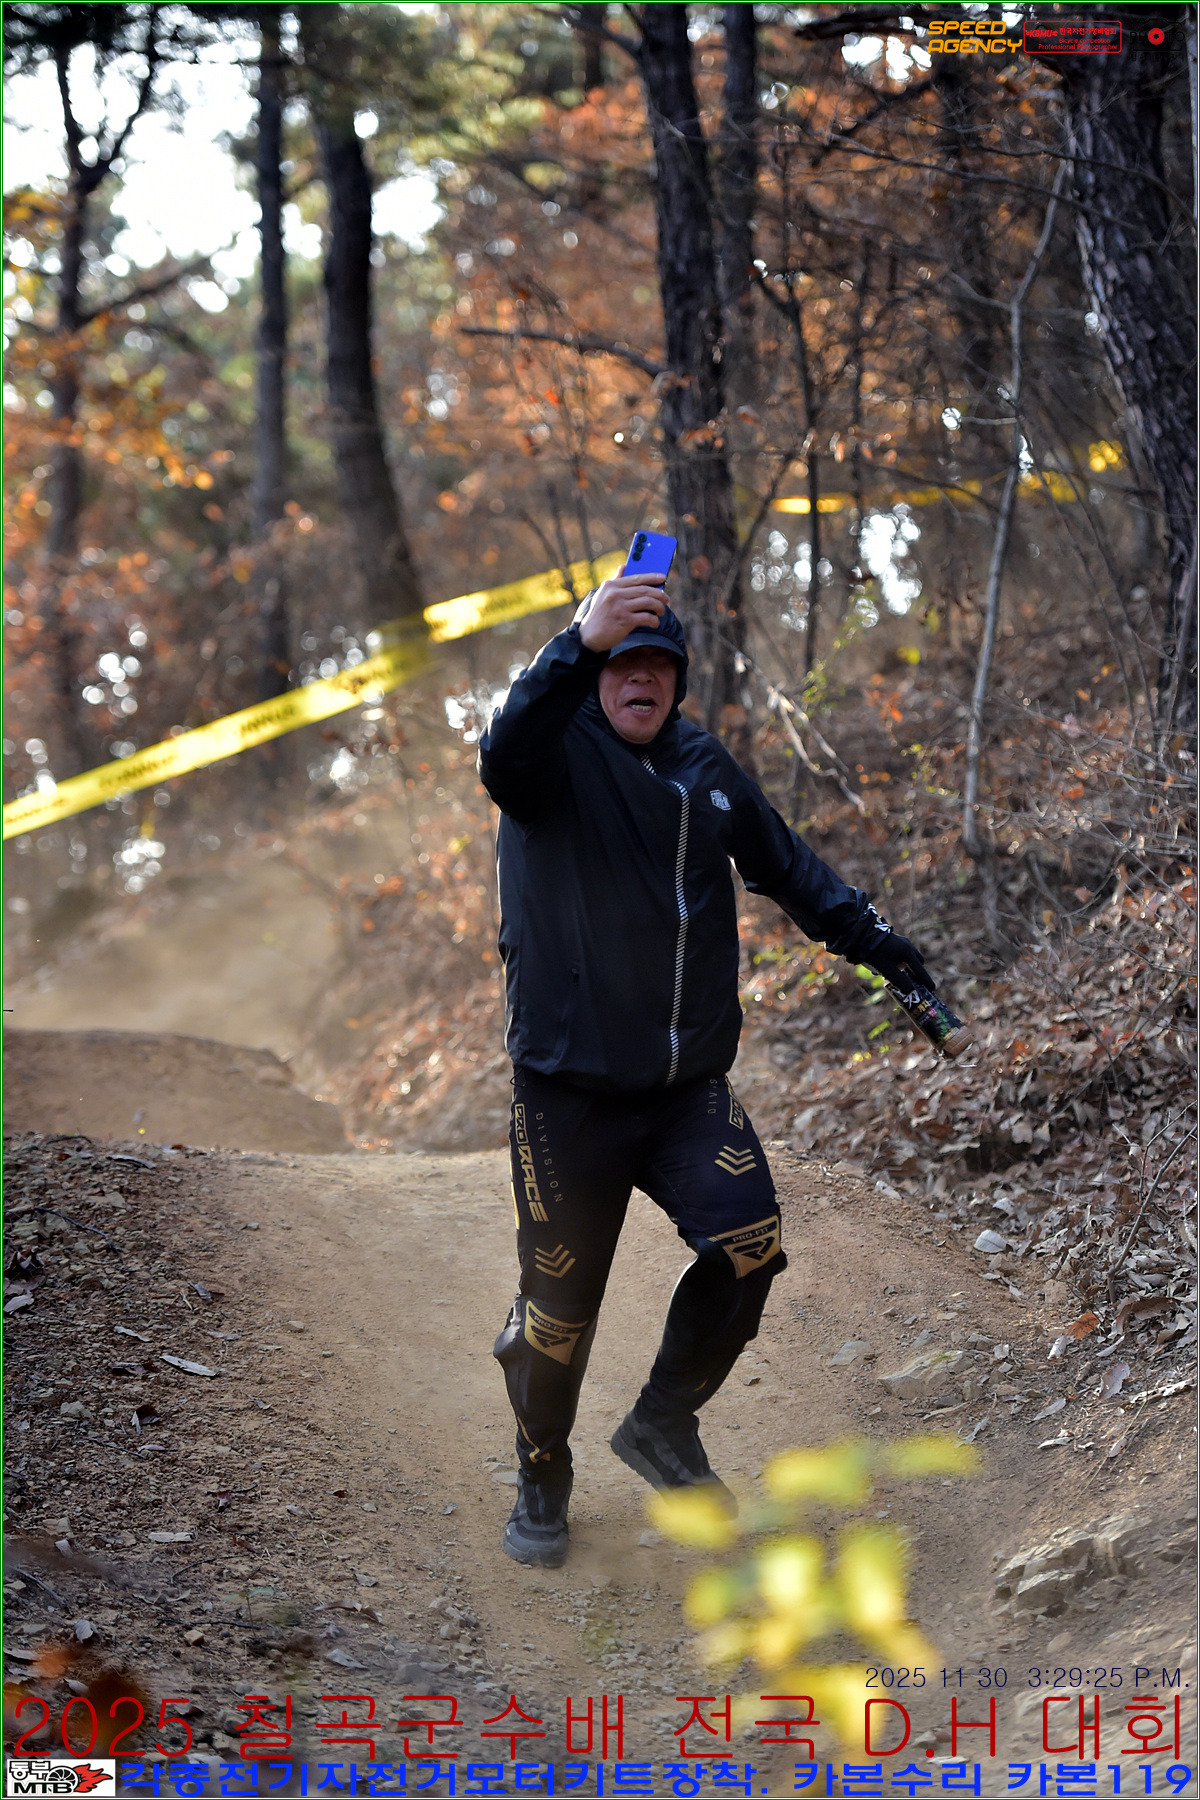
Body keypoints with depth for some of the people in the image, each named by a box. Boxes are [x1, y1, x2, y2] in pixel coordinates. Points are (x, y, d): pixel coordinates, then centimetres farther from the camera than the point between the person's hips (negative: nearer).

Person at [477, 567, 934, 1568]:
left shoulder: (706, 767, 10)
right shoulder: (559, 752, -8)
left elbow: (783, 863, 25)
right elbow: (504, 755, -34)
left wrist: (869, 937, 20)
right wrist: (581, 645, -50)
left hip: (691, 1082, 4)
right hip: (569, 1089, -4)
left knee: (748, 1242, -15)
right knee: (559, 1300, 3)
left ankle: (665, 1421, 9)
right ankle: (542, 1480, 27)